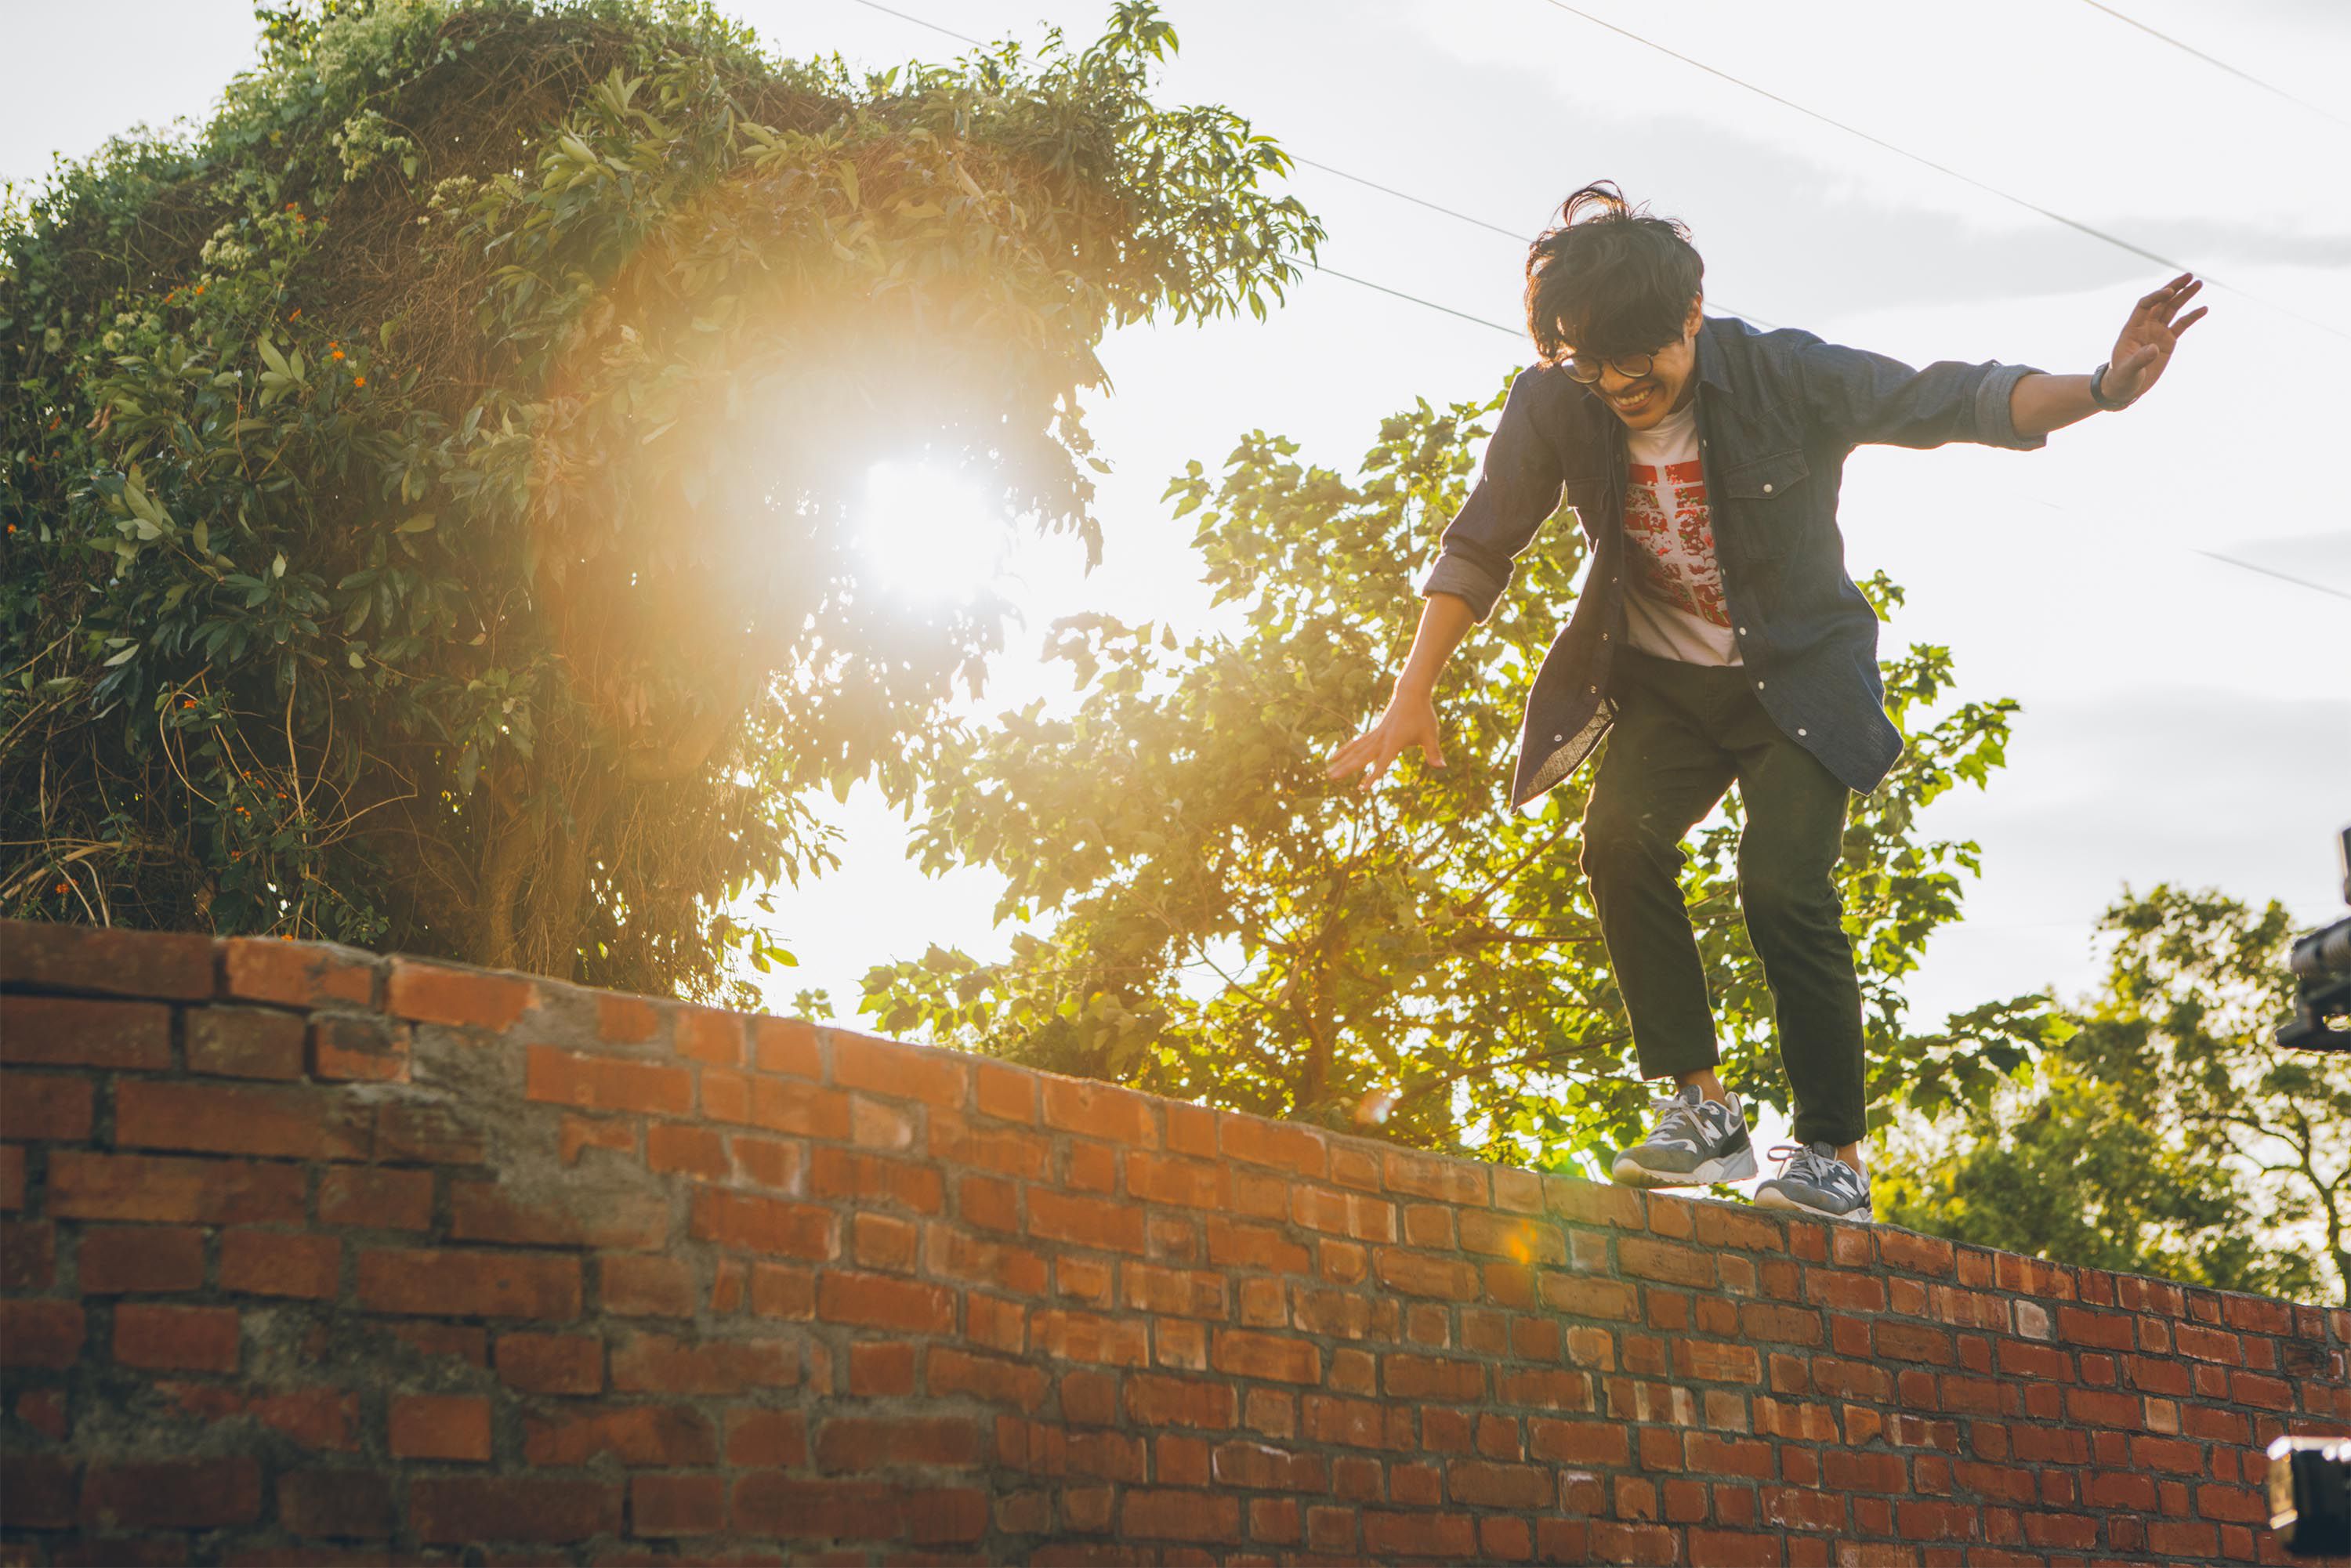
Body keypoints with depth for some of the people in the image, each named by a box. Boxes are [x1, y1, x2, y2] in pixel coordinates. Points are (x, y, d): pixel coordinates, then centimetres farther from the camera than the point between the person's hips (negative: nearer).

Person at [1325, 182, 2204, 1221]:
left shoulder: (1786, 376, -20)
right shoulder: (1554, 407, -13)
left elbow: (1952, 402, -21)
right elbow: (1479, 548, -4)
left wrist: (2099, 392, -37)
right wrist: (1411, 698, -9)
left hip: (1797, 676, -3)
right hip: (1663, 683, 3)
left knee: (1783, 884, -20)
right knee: (1620, 837, -23)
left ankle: (1834, 1156, -7)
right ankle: (1703, 1109, -14)